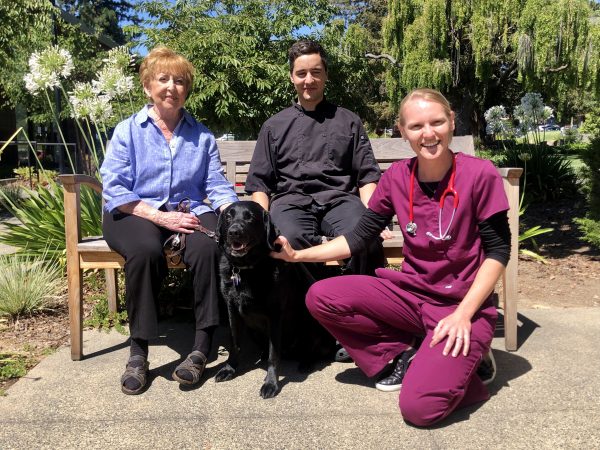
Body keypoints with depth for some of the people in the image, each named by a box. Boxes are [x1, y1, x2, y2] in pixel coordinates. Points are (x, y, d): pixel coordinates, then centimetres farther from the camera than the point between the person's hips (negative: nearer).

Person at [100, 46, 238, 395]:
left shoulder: (202, 135, 15)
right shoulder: (128, 130, 8)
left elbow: (218, 186, 7)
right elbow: (114, 189, -3)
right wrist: (160, 216, -17)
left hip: (188, 212, 2)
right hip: (135, 214, -1)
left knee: (210, 246, -33)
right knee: (147, 249, -36)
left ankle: (202, 348, -22)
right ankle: (139, 353, -21)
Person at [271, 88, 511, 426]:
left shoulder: (479, 174, -14)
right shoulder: (397, 177, -2)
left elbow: (498, 250, -9)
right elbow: (359, 238, 3)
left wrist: (463, 314, -18)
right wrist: (298, 255, -5)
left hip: (463, 304, -5)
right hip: (410, 293, 5)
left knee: (419, 407, -24)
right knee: (321, 297, -14)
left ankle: (463, 359, 9)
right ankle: (402, 356, 3)